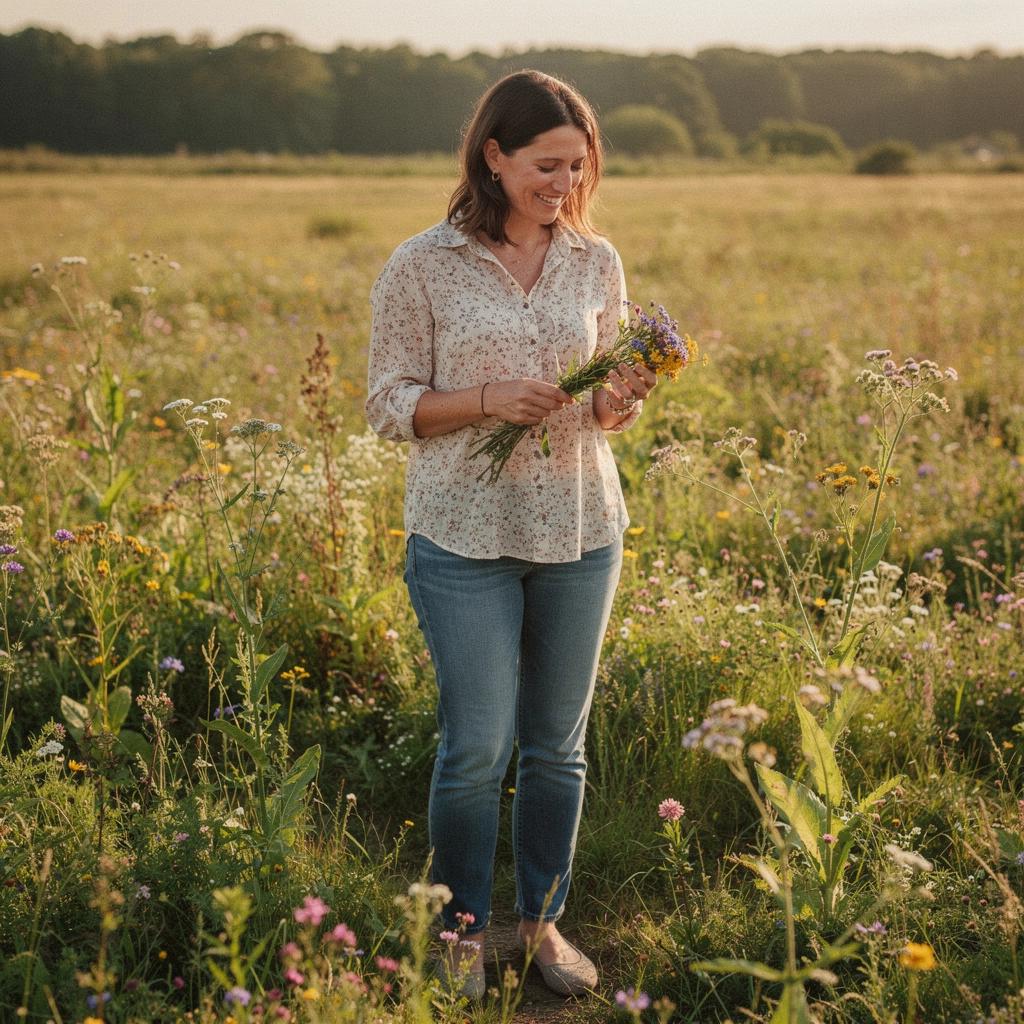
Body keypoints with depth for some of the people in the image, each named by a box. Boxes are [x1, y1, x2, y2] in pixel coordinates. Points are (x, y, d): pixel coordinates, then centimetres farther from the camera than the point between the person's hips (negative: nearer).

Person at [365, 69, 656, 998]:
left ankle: (544, 919, 30)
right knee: (476, 749, 1)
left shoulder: (596, 262, 5)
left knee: (558, 744, 12)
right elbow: (390, 406, -4)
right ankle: (465, 930, 23)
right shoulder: (422, 267, -6)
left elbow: (609, 405, 12)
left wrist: (619, 402, -11)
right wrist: (488, 400, -19)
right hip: (464, 537, -3)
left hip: (580, 532, 3)